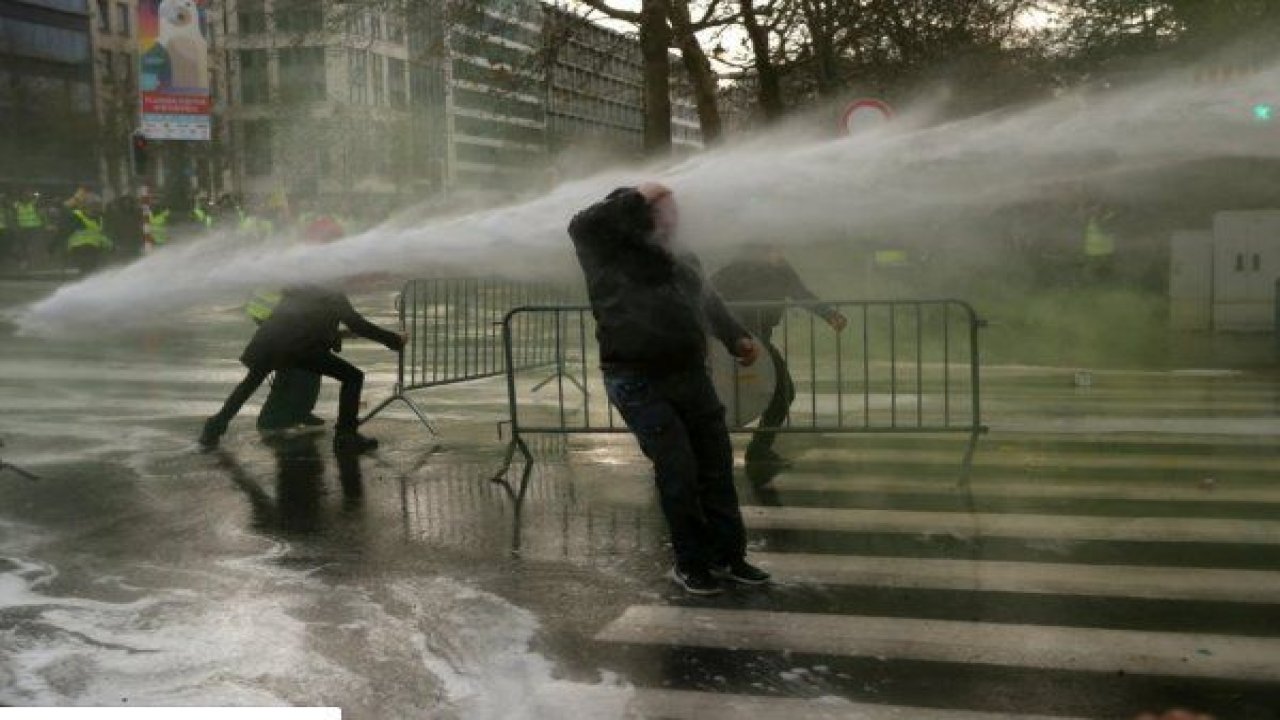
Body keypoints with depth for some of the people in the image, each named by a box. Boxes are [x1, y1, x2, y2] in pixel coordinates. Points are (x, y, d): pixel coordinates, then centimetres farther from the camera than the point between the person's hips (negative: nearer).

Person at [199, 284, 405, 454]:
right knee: (353, 377, 6)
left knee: (251, 381, 31)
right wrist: (395, 340, 14)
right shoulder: (336, 299, 19)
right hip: (303, 344, -5)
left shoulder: (296, 292, 34)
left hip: (269, 337, 5)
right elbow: (359, 326, 8)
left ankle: (214, 428, 32)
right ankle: (345, 436, -1)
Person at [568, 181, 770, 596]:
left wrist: (736, 337, 22)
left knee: (717, 467, 7)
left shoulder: (684, 261, 16)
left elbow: (709, 303, 31)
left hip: (691, 376, 6)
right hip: (639, 385, -6)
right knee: (678, 471, -11)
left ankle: (728, 556, 19)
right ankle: (690, 563, 5)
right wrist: (638, 198, -16)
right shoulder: (610, 257, -2)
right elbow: (582, 225, -20)